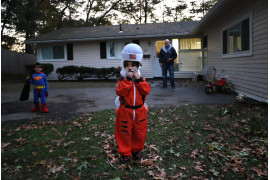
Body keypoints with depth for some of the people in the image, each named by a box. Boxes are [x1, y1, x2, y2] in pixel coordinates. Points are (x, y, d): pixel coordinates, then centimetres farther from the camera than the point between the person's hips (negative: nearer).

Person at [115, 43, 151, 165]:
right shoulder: (122, 80, -5)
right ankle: (125, 153, 24)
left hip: (139, 110, 3)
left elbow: (146, 90, -12)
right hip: (125, 111, -3)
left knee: (140, 133, 14)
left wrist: (138, 79, -19)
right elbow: (120, 91, -23)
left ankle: (136, 151, 36)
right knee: (125, 133, 7)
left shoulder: (141, 79, 3)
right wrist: (128, 79, -25)